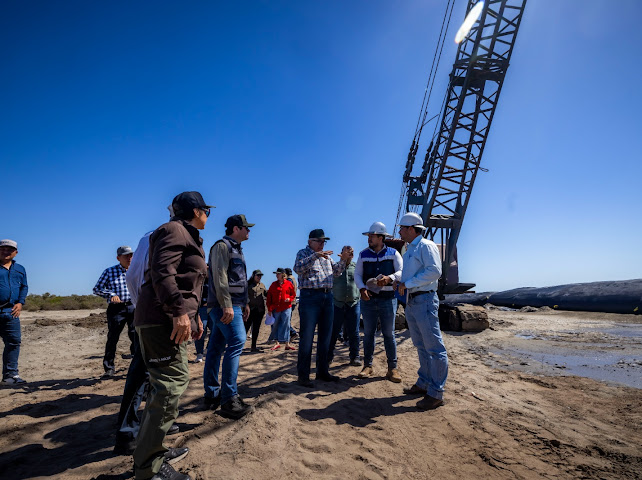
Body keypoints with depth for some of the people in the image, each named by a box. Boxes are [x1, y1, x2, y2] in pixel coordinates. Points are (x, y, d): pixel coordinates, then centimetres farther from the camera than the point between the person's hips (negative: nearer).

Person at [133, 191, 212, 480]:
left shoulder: (187, 236, 24)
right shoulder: (174, 230, -8)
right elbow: (162, 271, -22)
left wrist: (194, 315, 27)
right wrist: (178, 312, -28)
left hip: (174, 318, 11)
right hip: (163, 318, -11)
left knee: (168, 384, 15)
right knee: (171, 385, -11)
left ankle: (153, 450, 27)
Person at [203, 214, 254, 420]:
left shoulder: (236, 249, 22)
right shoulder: (222, 246, -8)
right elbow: (219, 276, -19)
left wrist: (245, 303, 24)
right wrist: (227, 305, -26)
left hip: (233, 305, 10)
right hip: (226, 305, -10)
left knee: (216, 347, 11)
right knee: (236, 342, -16)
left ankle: (212, 395, 17)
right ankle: (229, 399, -15)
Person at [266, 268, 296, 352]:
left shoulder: (289, 284, 4)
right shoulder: (273, 284, 8)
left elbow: (293, 294, 12)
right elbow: (269, 297, 6)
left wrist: (290, 299, -10)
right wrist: (269, 309, 0)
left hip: (286, 308, -2)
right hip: (276, 308, 2)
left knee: (286, 325, -1)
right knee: (276, 325, 8)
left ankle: (287, 344, 5)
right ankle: (277, 343, 20)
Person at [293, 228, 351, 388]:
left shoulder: (326, 256, 22)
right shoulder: (303, 253, 2)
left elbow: (336, 272, 20)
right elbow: (298, 268, -17)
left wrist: (343, 260, 3)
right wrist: (315, 256, -26)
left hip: (328, 297, 7)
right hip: (310, 297, -7)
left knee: (325, 336, 11)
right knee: (307, 337, -5)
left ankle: (322, 371, 21)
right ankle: (303, 375, 2)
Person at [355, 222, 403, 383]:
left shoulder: (393, 253, 3)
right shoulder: (363, 254, 9)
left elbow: (402, 272, -6)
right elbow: (357, 274, 5)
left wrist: (389, 278, -27)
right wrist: (362, 289, -14)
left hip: (387, 299, -2)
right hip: (368, 298, 2)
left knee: (389, 334, 2)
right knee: (368, 333, 7)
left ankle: (392, 368, 9)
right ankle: (368, 366, 17)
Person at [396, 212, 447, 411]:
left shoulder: (426, 246, -9)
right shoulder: (409, 250, 19)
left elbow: (434, 271, -21)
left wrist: (408, 283, -18)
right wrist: (401, 284, 6)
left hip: (424, 300, -10)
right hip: (411, 302, 10)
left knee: (434, 347, -4)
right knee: (421, 346, 15)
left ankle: (436, 393, 0)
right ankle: (424, 384, 25)